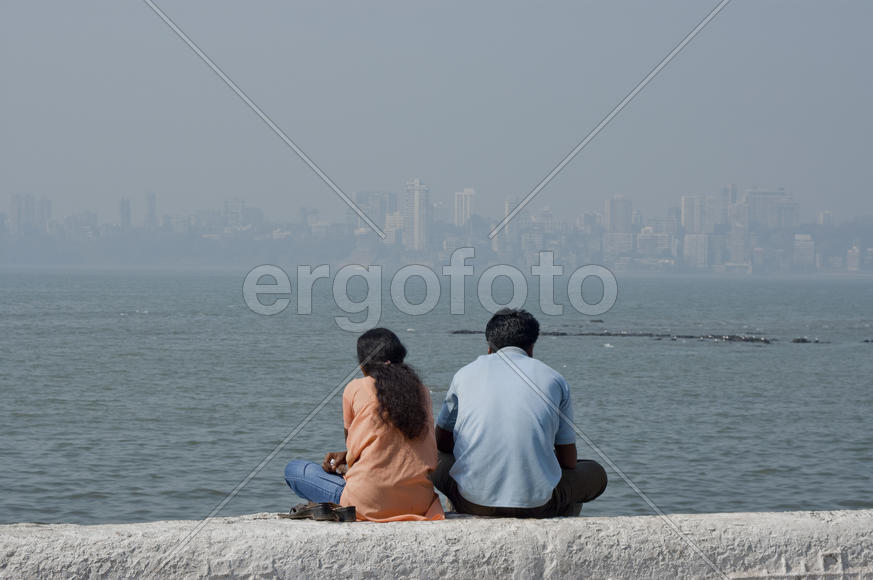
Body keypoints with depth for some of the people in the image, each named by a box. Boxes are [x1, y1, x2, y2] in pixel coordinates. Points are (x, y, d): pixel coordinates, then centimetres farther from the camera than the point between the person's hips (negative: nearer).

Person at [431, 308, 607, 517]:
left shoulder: (466, 373, 14)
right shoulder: (554, 379, 12)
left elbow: (441, 443, 24)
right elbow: (569, 462, 17)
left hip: (473, 501, 1)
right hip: (537, 504, -1)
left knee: (437, 461, 33)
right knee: (596, 474, 27)